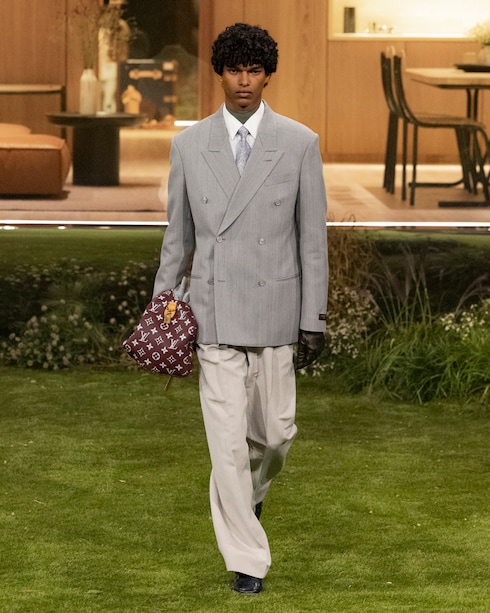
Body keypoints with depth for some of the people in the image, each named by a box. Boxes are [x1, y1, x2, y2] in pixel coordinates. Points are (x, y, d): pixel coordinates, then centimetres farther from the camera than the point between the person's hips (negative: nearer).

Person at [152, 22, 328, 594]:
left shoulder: (299, 143, -2)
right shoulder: (189, 144, 2)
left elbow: (312, 237, 0)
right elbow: (178, 234, 9)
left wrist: (313, 320, -2)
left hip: (275, 310, 0)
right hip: (213, 313, 0)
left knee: (275, 431, 7)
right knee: (227, 441, -4)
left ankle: (249, 491, 42)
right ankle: (246, 560, 4)